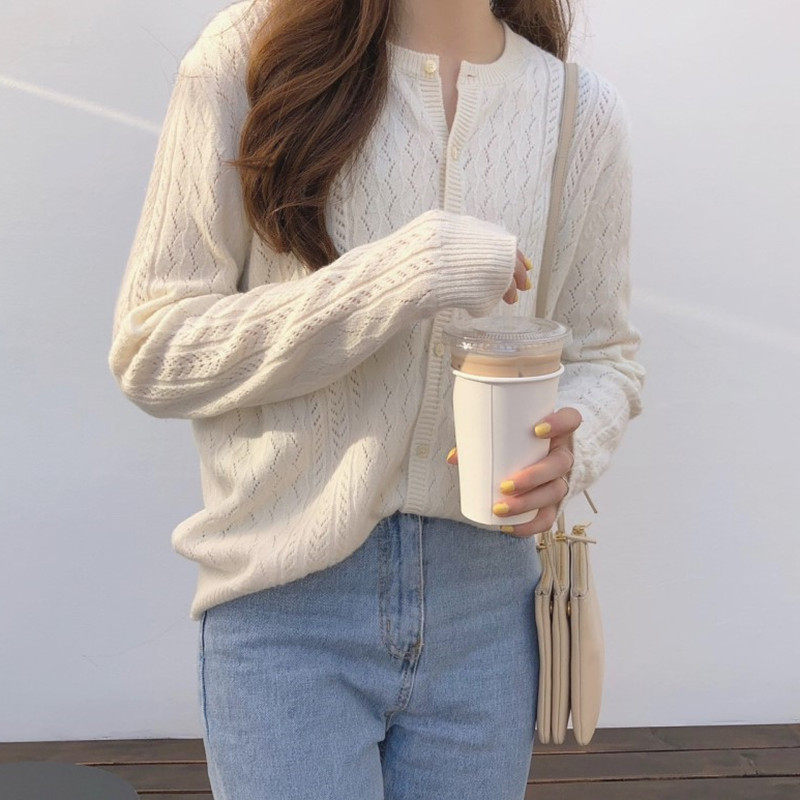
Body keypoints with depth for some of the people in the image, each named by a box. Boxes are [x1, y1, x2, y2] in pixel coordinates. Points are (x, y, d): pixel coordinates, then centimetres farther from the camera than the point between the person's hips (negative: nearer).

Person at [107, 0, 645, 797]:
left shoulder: (584, 109, 3)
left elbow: (604, 356, 13)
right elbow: (149, 350, -8)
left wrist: (574, 443, -11)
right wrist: (387, 284, -21)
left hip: (483, 608, 3)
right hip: (286, 605, -2)